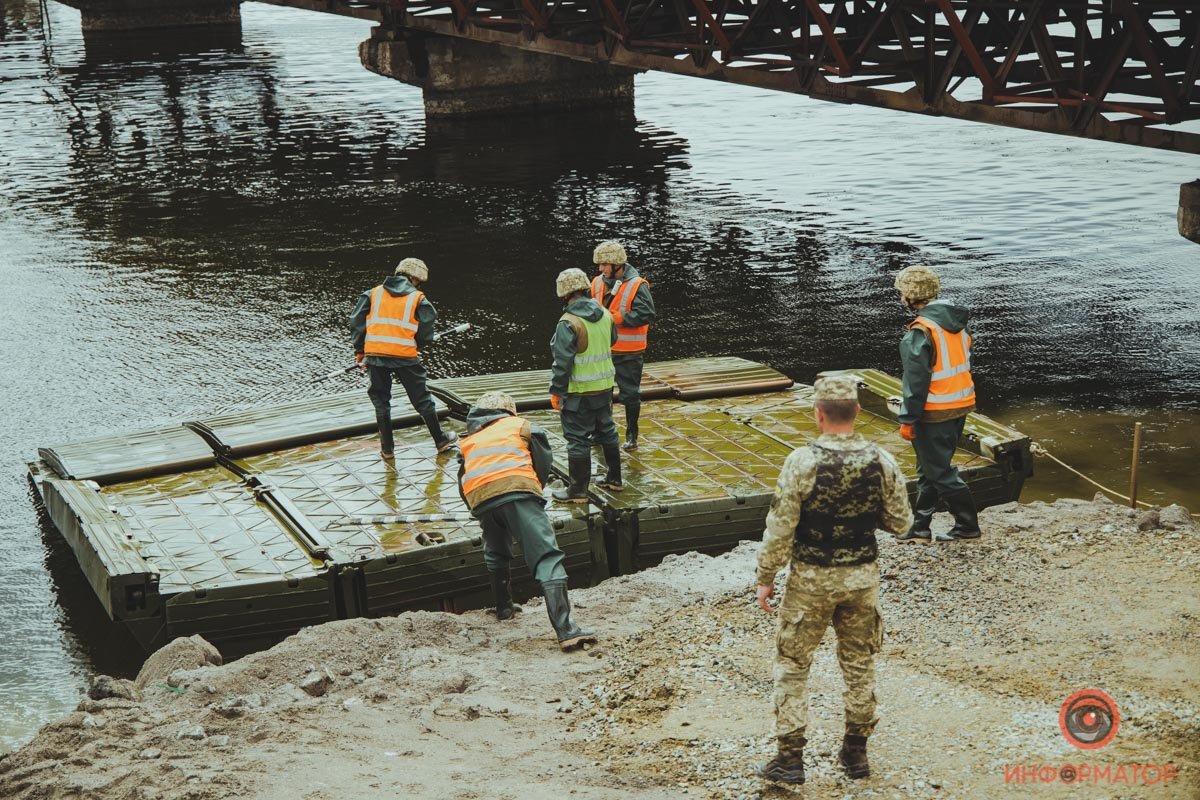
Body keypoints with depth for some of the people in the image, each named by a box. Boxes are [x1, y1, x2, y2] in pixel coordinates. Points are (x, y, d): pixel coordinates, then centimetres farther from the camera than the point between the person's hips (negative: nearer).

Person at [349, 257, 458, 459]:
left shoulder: (373, 294, 9)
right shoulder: (418, 299, 2)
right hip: (405, 356, -2)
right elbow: (426, 334, 0)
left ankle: (387, 448, 16)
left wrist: (359, 350, 15)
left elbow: (356, 321, 6)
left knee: (381, 400, 14)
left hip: (375, 354, 2)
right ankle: (440, 441, 24)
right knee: (422, 399, 12)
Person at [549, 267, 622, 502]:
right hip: (605, 386, 7)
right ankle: (614, 479, 32)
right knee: (607, 432, 20)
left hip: (579, 392, -7)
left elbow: (562, 362, -18)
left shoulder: (569, 323, -20)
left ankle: (577, 490, 7)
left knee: (577, 439, 1)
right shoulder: (606, 316, 2)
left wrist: (556, 392, -11)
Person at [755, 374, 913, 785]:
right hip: (862, 578, 3)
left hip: (812, 580, -3)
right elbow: (900, 521, 1)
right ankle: (856, 751, 26)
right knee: (859, 663, 17)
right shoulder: (881, 462, -8)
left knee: (792, 664, 9)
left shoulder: (802, 462, -19)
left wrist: (765, 577, -4)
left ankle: (790, 758, 9)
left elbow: (780, 527, -15)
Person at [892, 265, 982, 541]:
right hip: (960, 405, 9)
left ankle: (967, 525, 8)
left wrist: (907, 420, -14)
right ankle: (920, 527, 24)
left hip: (934, 414, -9)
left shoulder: (920, 332, -20)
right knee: (929, 469, 17)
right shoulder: (957, 324, 7)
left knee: (940, 472, 2)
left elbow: (916, 381, -20)